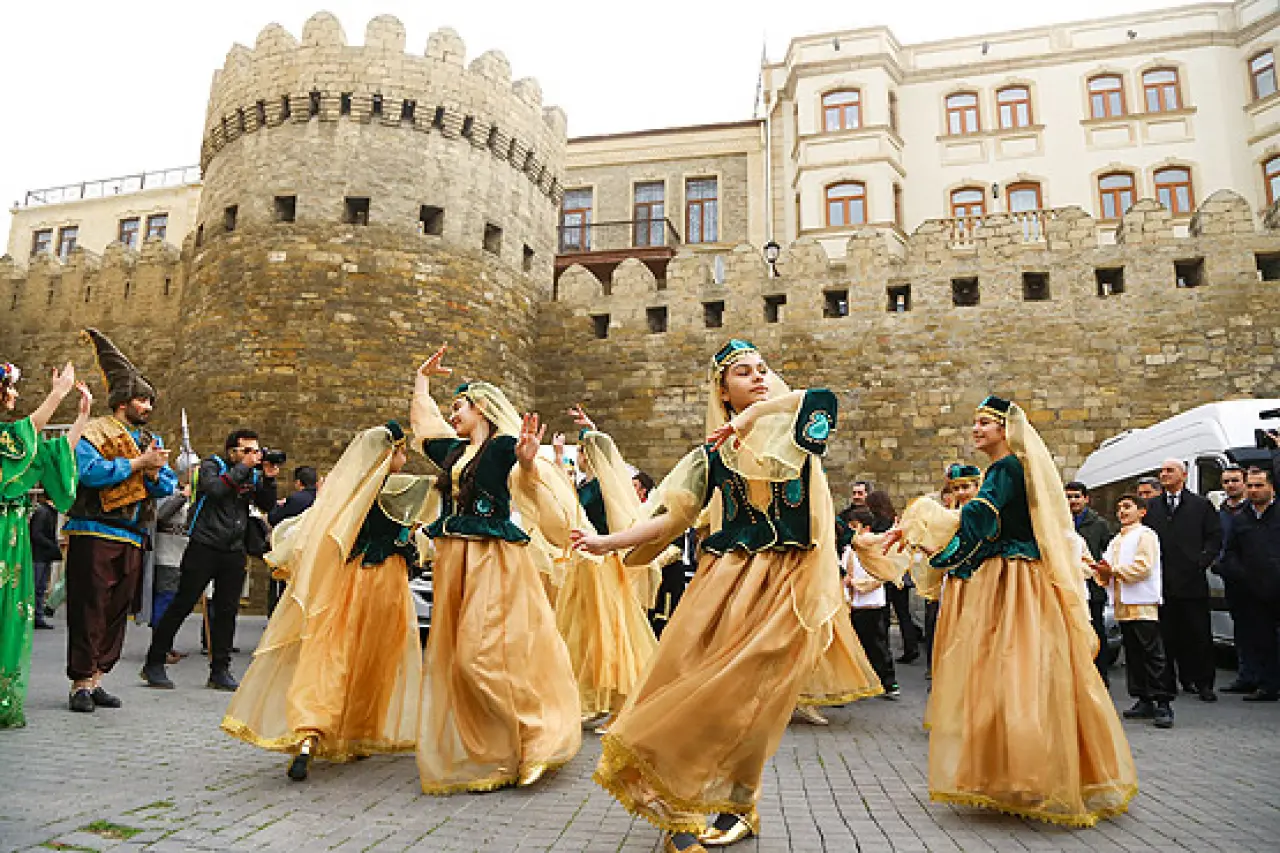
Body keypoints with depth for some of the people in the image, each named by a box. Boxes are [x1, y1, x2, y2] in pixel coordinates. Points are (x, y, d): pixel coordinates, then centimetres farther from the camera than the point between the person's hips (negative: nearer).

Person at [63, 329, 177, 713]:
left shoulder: (150, 440, 18)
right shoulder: (94, 432, 0)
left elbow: (168, 485, 11)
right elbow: (90, 471, -19)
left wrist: (154, 472, -10)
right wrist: (138, 463, -14)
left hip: (132, 540, 6)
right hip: (94, 534, -6)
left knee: (117, 611, 8)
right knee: (89, 609, -3)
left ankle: (97, 678, 17)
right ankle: (81, 683, 4)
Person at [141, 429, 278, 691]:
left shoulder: (254, 473, 11)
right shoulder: (211, 465, -1)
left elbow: (268, 506, 6)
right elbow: (215, 488, -21)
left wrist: (268, 479, -7)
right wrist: (243, 467, -16)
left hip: (234, 551, 5)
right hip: (204, 546, -5)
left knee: (227, 610, 6)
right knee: (182, 605, 0)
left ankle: (219, 670, 15)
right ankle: (154, 664, 13)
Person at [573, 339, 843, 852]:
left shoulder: (794, 431, 8)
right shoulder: (712, 453, 10)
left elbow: (824, 398, -16)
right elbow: (671, 519, 5)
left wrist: (754, 414, -13)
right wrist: (609, 541, -3)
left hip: (787, 584, -1)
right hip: (726, 580, 2)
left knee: (746, 696, -6)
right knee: (689, 683, -7)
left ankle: (735, 806, 15)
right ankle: (680, 810, 7)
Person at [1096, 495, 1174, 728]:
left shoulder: (1145, 535, -2)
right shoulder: (1115, 541, 22)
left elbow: (1142, 566, -14)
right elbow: (1106, 576, 20)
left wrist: (1114, 570, -13)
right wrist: (1103, 571, -1)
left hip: (1144, 604, -8)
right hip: (1123, 605, 8)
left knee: (1153, 655, -7)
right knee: (1133, 655, 10)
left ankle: (1163, 704, -5)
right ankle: (1144, 701, 16)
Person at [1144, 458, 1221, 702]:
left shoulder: (1201, 505, 6)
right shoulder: (1151, 506, 11)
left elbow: (1215, 537, 3)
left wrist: (1201, 561, -6)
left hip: (1192, 581, -2)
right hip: (1162, 582, 2)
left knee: (1199, 635, 2)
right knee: (1167, 635, 5)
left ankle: (1204, 684, 10)